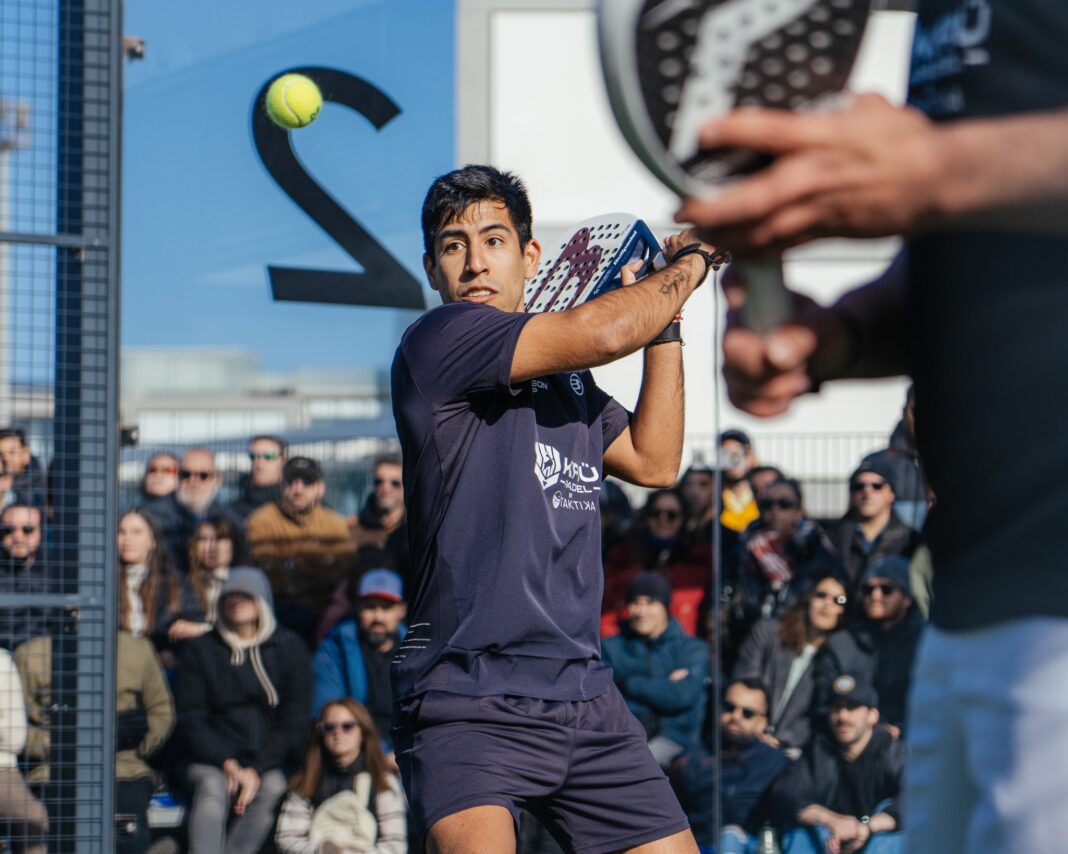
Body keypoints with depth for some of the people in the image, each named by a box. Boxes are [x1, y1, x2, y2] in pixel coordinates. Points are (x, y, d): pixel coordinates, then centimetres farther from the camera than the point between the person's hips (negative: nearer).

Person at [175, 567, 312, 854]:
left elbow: (295, 722, 2)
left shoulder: (289, 648, 8)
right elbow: (189, 719, 2)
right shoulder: (200, 649, 9)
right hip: (213, 759, -1)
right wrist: (227, 763, -13)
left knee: (273, 788, -32)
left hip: (270, 760, 1)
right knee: (212, 788, -32)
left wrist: (257, 770, -11)